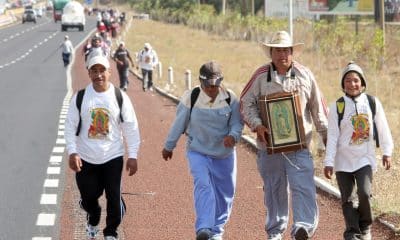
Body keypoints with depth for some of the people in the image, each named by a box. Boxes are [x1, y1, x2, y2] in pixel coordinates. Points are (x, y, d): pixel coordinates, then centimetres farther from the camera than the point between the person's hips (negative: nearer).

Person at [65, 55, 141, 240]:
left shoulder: (120, 97, -2)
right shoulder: (80, 97, -2)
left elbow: (131, 128, 1)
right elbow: (70, 126, 0)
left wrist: (132, 156, -2)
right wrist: (72, 152, -11)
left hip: (113, 157, -1)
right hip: (86, 158, 1)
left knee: (114, 198, -4)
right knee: (88, 197, 10)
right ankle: (93, 221, 43)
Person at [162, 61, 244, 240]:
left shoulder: (230, 98, -7)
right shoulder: (190, 98, -10)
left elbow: (237, 122, -6)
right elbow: (179, 124, 1)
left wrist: (233, 136, -29)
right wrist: (168, 146, 10)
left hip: (224, 153, 3)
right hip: (198, 151, -3)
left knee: (225, 192, 9)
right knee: (203, 185, -23)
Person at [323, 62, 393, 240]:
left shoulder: (373, 103, -2)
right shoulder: (337, 107, -5)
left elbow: (383, 129, 8)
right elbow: (332, 137, -5)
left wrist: (387, 152, 12)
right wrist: (328, 162, -7)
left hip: (365, 158, 0)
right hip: (343, 160, 0)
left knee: (364, 192, -15)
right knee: (348, 199, 1)